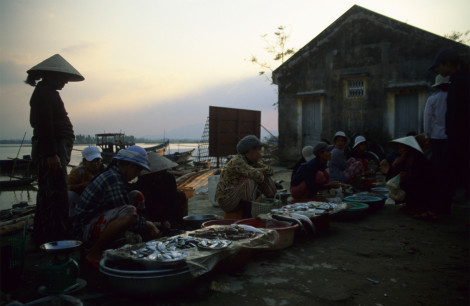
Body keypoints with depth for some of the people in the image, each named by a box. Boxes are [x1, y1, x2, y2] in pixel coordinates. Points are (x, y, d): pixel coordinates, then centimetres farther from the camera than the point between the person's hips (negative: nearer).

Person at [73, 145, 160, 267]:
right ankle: (93, 254, -17)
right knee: (129, 212, -33)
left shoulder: (116, 176, 14)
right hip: (85, 226, -11)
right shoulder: (113, 178, -18)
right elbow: (122, 212, -25)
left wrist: (145, 224, 6)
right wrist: (145, 225, -14)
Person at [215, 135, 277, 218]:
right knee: (250, 182, -32)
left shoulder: (252, 161, 4)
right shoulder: (237, 161, -23)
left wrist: (256, 171, -15)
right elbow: (257, 175, -33)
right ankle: (246, 217, -22)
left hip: (239, 198, 8)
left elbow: (270, 170, 0)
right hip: (226, 200, -8)